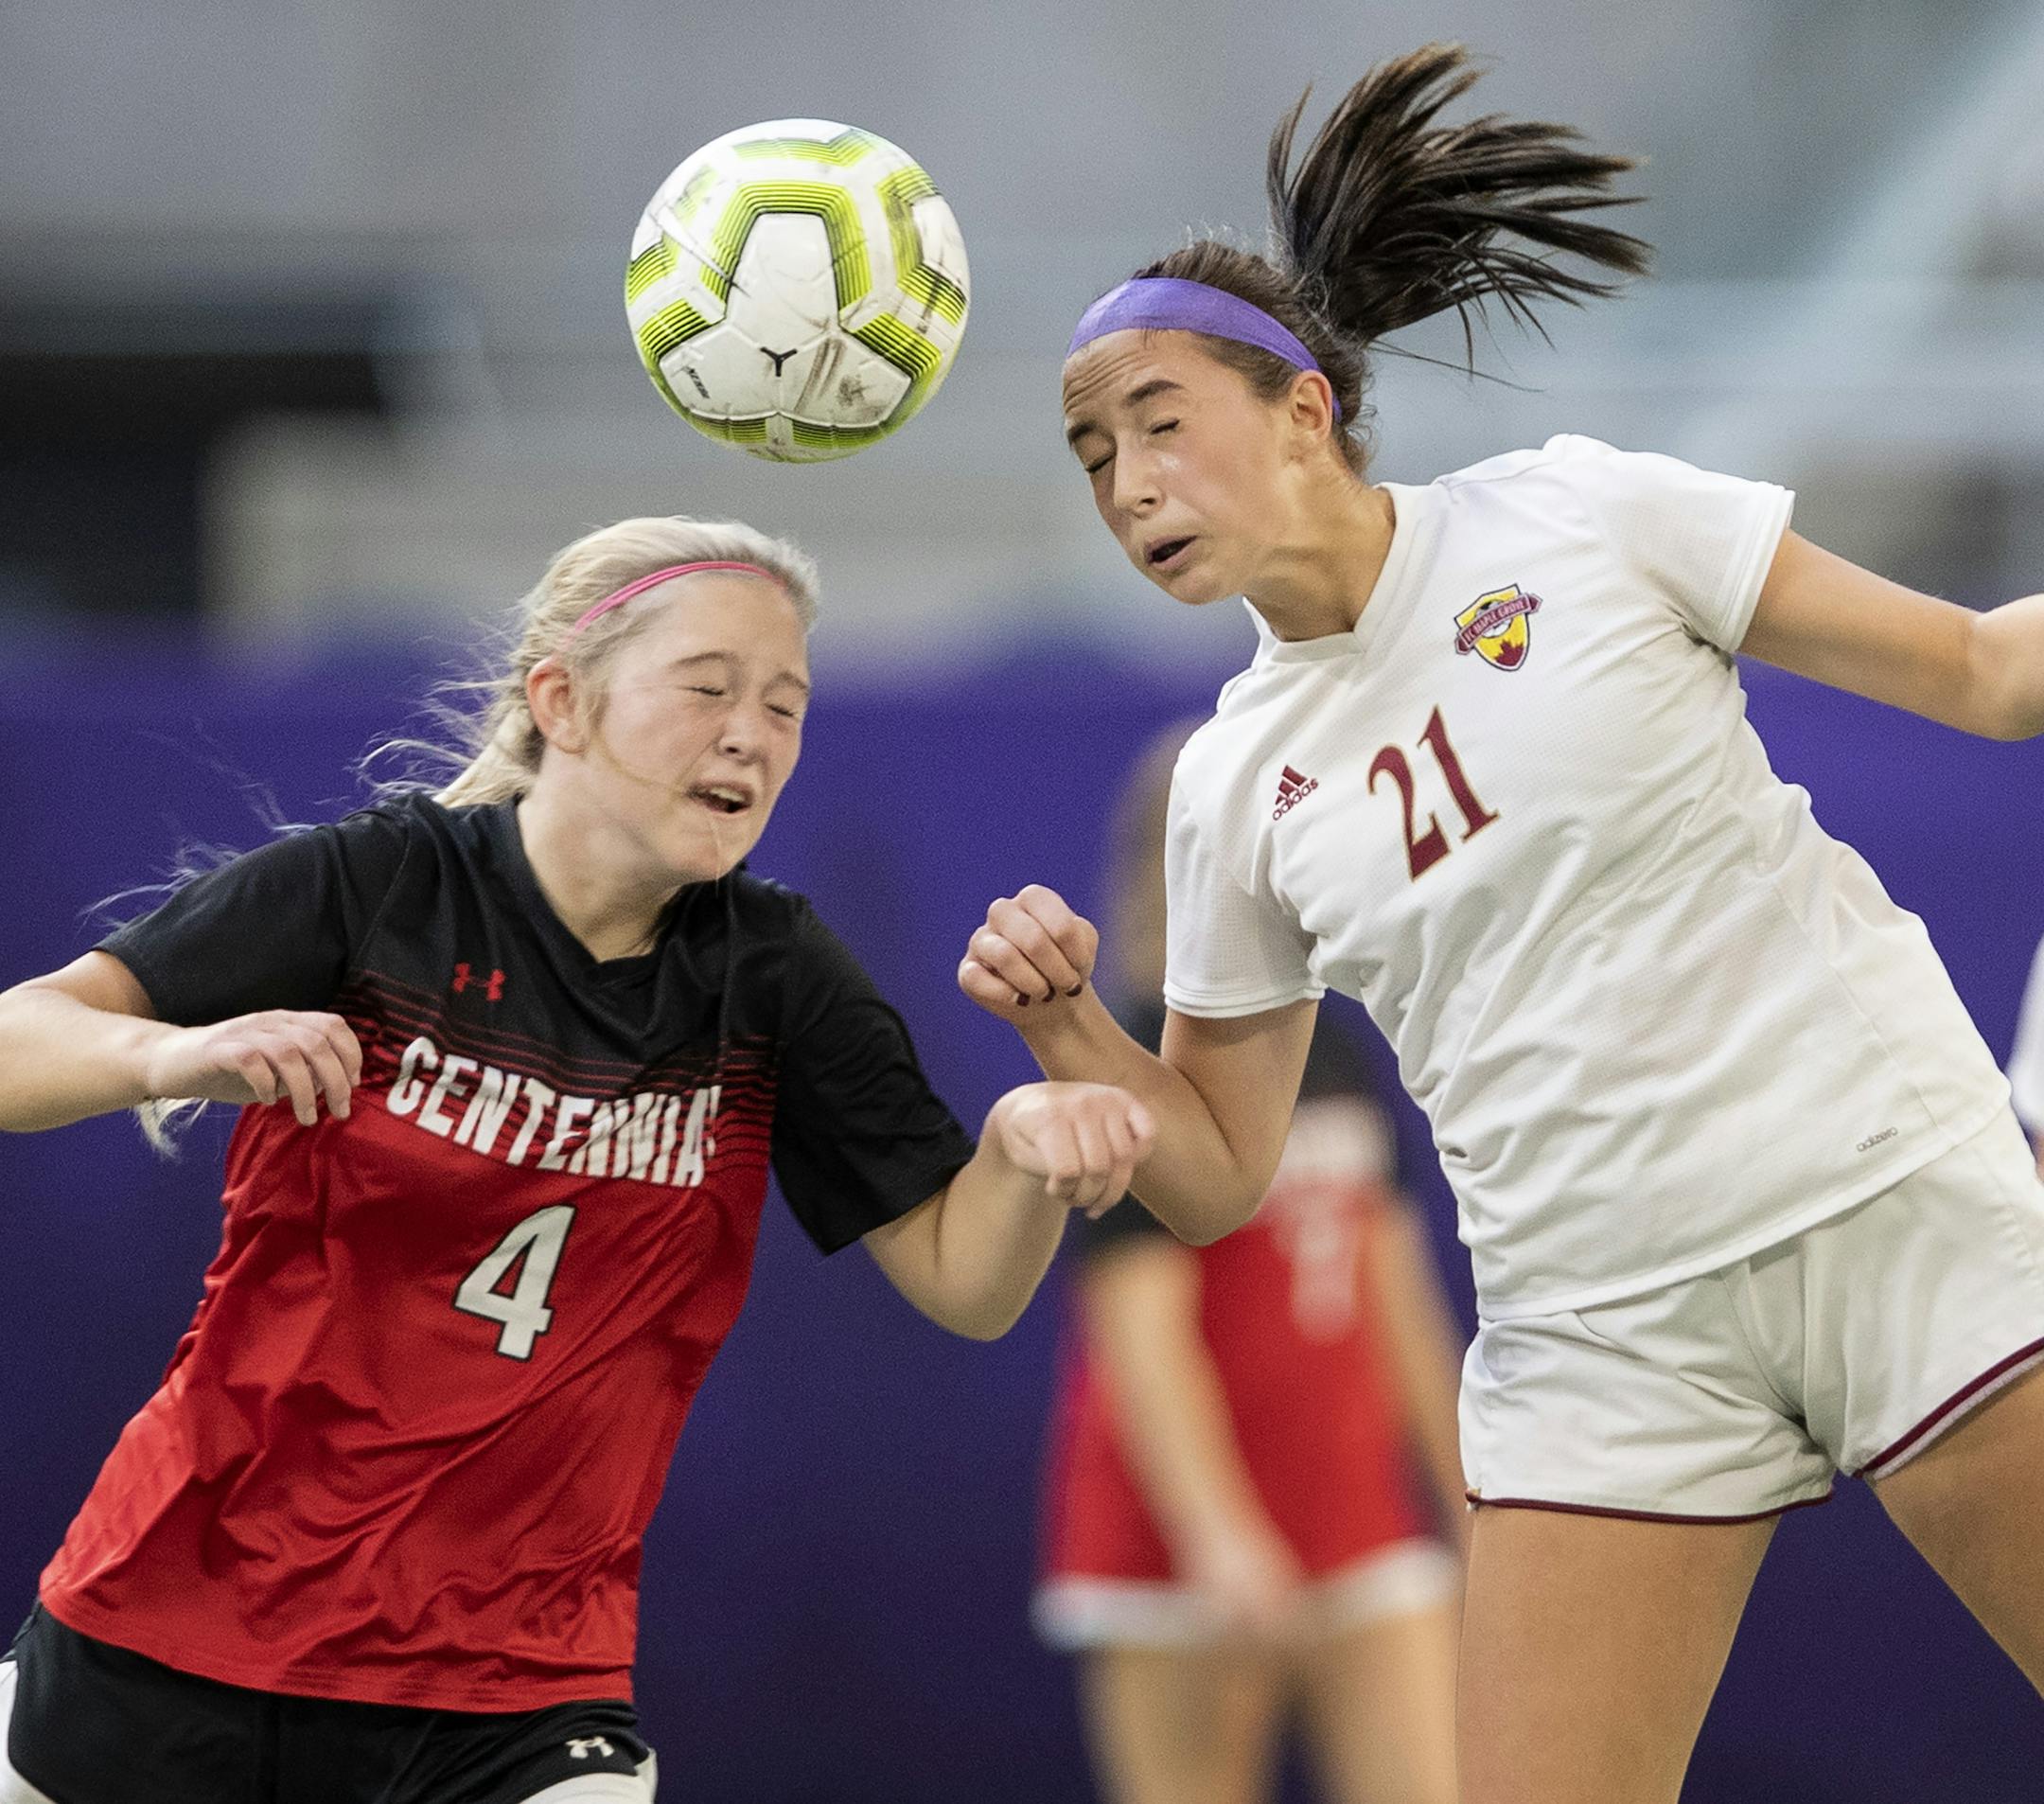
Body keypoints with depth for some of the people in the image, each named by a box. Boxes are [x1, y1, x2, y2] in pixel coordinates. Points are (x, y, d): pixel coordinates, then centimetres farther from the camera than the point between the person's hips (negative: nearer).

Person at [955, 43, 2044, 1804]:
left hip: (1897, 1202, -3)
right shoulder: (1233, 784, 8)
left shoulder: (1576, 518, -2)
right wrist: (1065, 1027, -5)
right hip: (1608, 1319, 3)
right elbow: (1220, 1173, 12)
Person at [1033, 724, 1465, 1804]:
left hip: (1365, 1535, 6)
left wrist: (1469, 1501, 21)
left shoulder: (1334, 1059, 12)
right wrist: (1214, 1534, -29)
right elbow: (1139, 1326, -19)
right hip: (1180, 1548, -6)